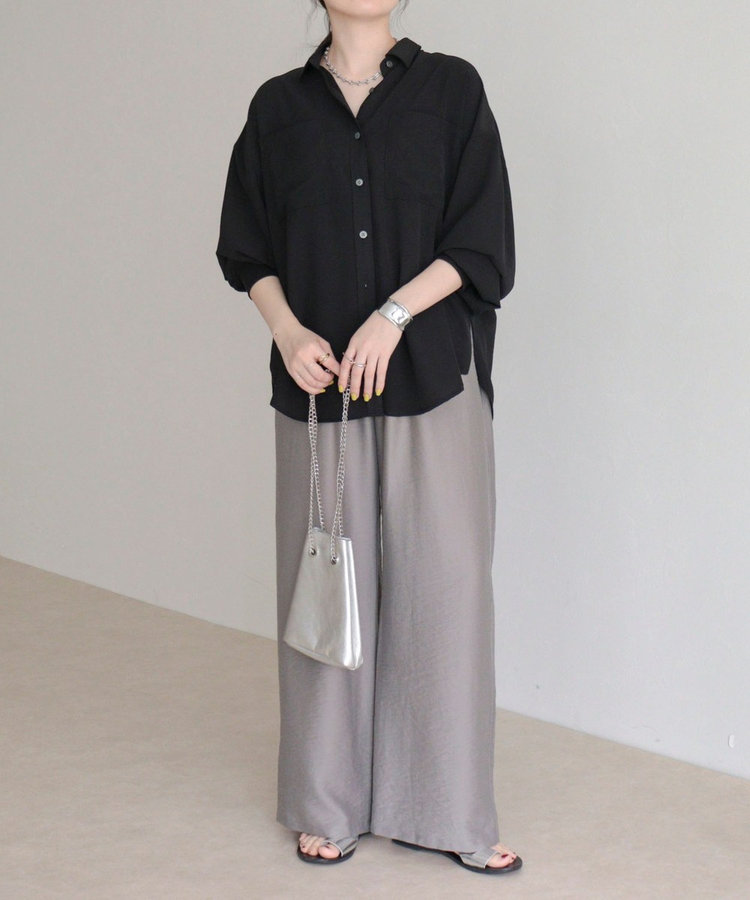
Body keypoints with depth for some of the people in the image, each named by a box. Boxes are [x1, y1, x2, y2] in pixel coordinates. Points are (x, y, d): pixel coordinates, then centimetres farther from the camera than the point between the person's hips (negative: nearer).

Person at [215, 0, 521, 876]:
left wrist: (394, 314, -15)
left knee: (444, 582, -1)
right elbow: (247, 248, 9)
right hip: (320, 386, 1)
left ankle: (451, 811, 9)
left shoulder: (450, 89, 2)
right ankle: (327, 804, 17)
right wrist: (287, 328, -9)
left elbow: (482, 238, -3)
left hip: (431, 377, -1)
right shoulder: (280, 106, 7)